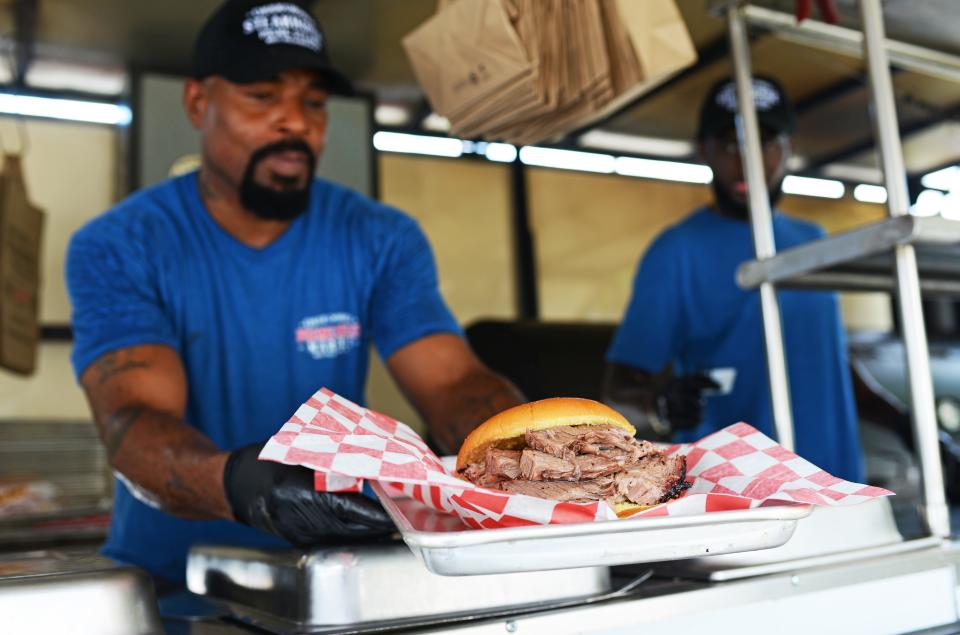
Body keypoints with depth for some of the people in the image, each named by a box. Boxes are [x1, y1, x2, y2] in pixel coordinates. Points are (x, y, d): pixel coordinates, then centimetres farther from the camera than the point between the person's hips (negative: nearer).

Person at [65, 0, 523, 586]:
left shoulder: (383, 240, -1)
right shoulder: (116, 249, -7)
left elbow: (455, 383, -11)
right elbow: (133, 422, -21)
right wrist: (235, 484, -43)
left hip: (336, 573, 1)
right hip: (170, 575, -1)